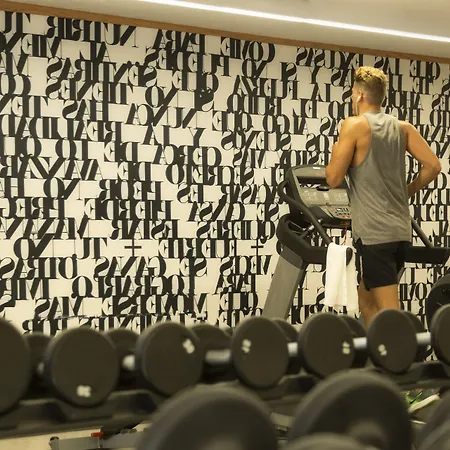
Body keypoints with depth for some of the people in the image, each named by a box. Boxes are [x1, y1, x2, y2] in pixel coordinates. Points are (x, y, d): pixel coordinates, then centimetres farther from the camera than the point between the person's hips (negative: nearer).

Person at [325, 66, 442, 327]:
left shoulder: (354, 125, -7)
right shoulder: (403, 127, 11)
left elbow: (333, 179, -9)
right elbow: (433, 166, 5)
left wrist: (336, 152, 11)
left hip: (373, 232, -7)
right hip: (401, 230, 7)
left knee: (388, 311, -7)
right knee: (368, 300, 20)